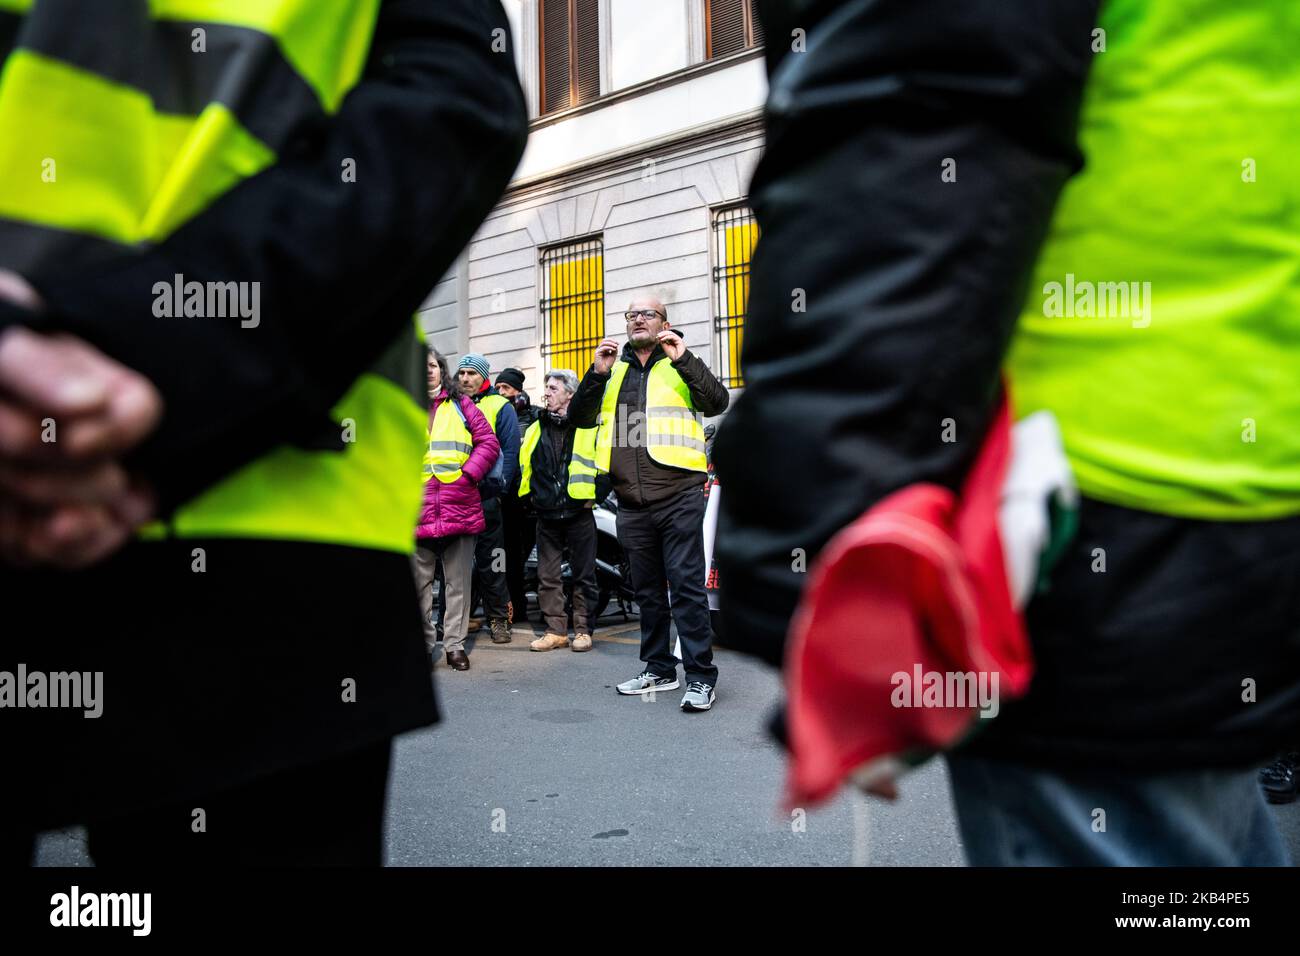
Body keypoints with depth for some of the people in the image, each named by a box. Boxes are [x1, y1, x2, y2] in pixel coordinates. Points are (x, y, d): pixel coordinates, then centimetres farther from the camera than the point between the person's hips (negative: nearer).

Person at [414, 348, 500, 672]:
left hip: (459, 508, 0)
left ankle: (455, 644, 13)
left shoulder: (460, 404, 11)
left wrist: (468, 474, -5)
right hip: (416, 509, 0)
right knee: (419, 582, 3)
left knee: (458, 581, 5)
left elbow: (488, 442, 6)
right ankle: (423, 645, 12)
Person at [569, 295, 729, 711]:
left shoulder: (680, 365, 7)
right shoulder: (613, 369, 16)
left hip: (678, 497, -4)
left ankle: (700, 677, -2)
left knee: (687, 586, -7)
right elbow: (579, 418, 9)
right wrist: (597, 373, -3)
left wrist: (683, 359, -14)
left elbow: (717, 403, -9)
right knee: (647, 590, 13)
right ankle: (659, 669, 25)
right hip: (632, 502, 5)